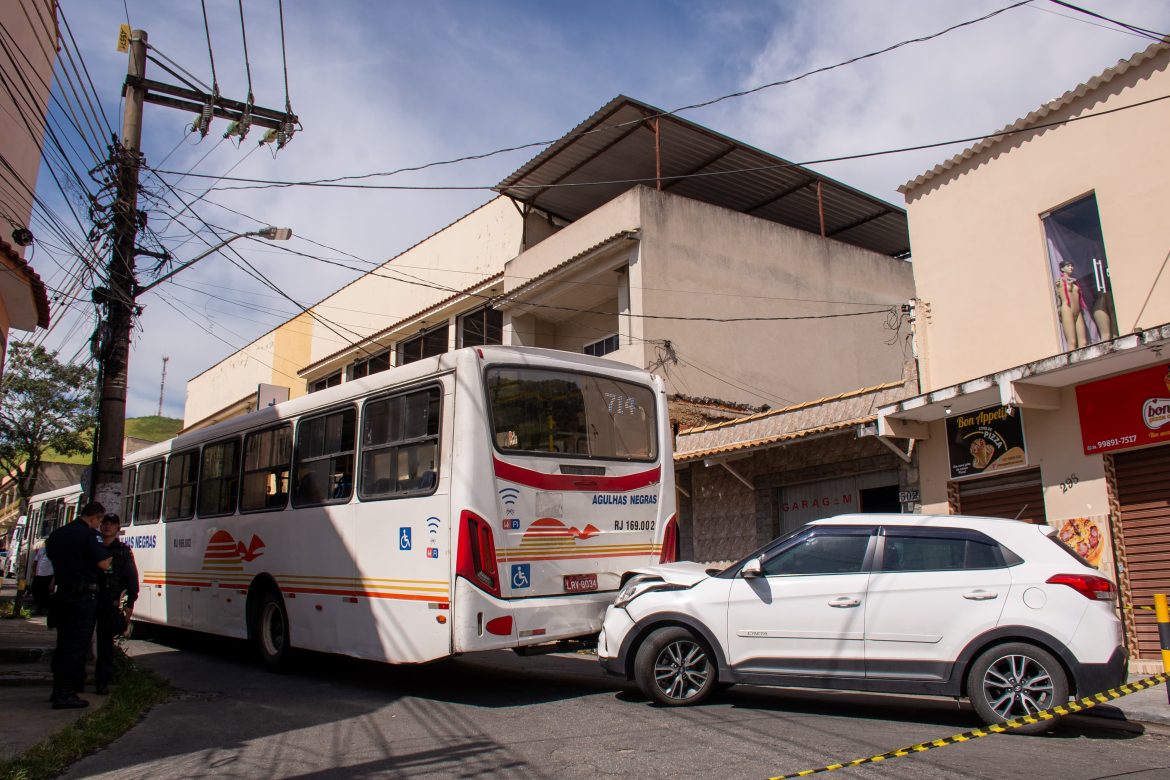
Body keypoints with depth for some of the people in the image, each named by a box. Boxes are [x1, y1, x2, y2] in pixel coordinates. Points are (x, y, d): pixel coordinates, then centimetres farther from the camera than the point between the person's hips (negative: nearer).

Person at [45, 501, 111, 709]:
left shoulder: (56, 534, 11)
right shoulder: (89, 534, -14)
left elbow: (52, 557, 24)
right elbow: (103, 564, -19)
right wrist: (108, 555, 0)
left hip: (62, 593, 8)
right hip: (83, 596, -8)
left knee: (63, 643, 16)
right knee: (77, 645, -4)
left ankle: (59, 689, 22)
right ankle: (65, 694, -5)